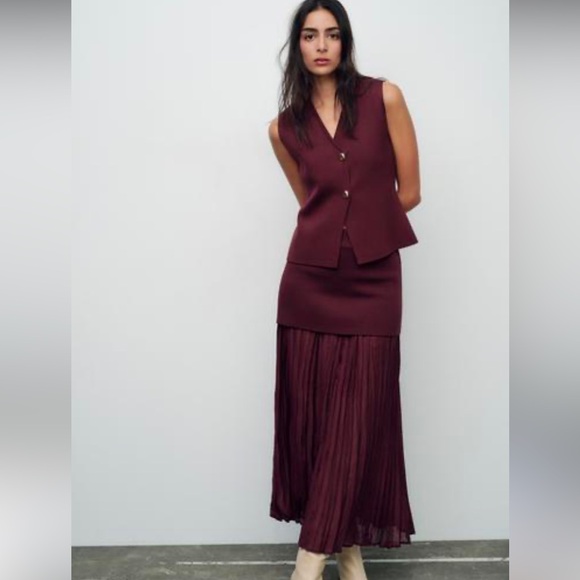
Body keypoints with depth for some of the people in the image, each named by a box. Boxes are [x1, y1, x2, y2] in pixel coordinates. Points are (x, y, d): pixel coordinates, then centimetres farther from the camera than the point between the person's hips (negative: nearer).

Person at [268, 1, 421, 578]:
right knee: (309, 413, 4)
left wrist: (362, 221, 9)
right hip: (310, 278, 2)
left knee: (357, 416, 0)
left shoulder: (384, 97, 0)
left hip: (373, 278, -2)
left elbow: (408, 192, 2)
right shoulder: (284, 127, 7)